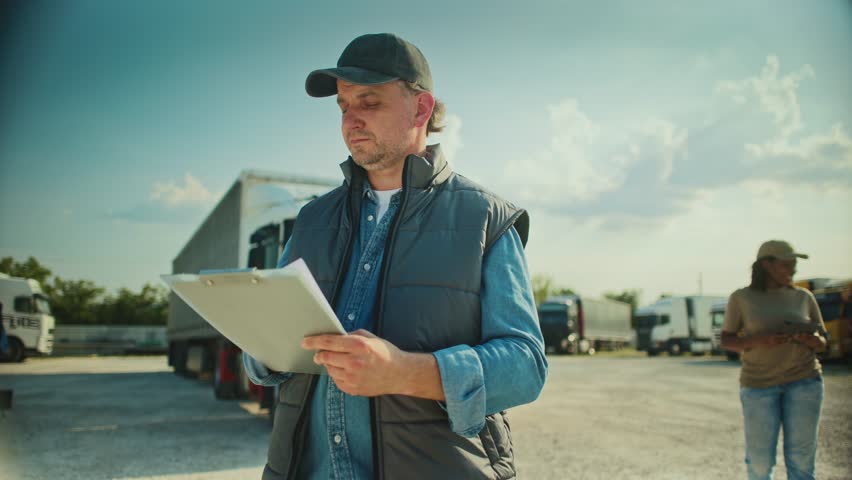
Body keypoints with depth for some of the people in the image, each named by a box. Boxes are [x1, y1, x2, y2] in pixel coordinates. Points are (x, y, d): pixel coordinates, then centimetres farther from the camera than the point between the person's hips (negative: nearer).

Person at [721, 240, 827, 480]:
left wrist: (813, 340, -16)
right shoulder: (741, 298, -3)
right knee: (760, 459, 0)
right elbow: (726, 340, -1)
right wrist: (758, 340, -19)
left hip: (804, 379, 2)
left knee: (801, 455, -1)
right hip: (759, 382, -1)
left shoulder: (804, 297, 4)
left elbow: (822, 343, 8)